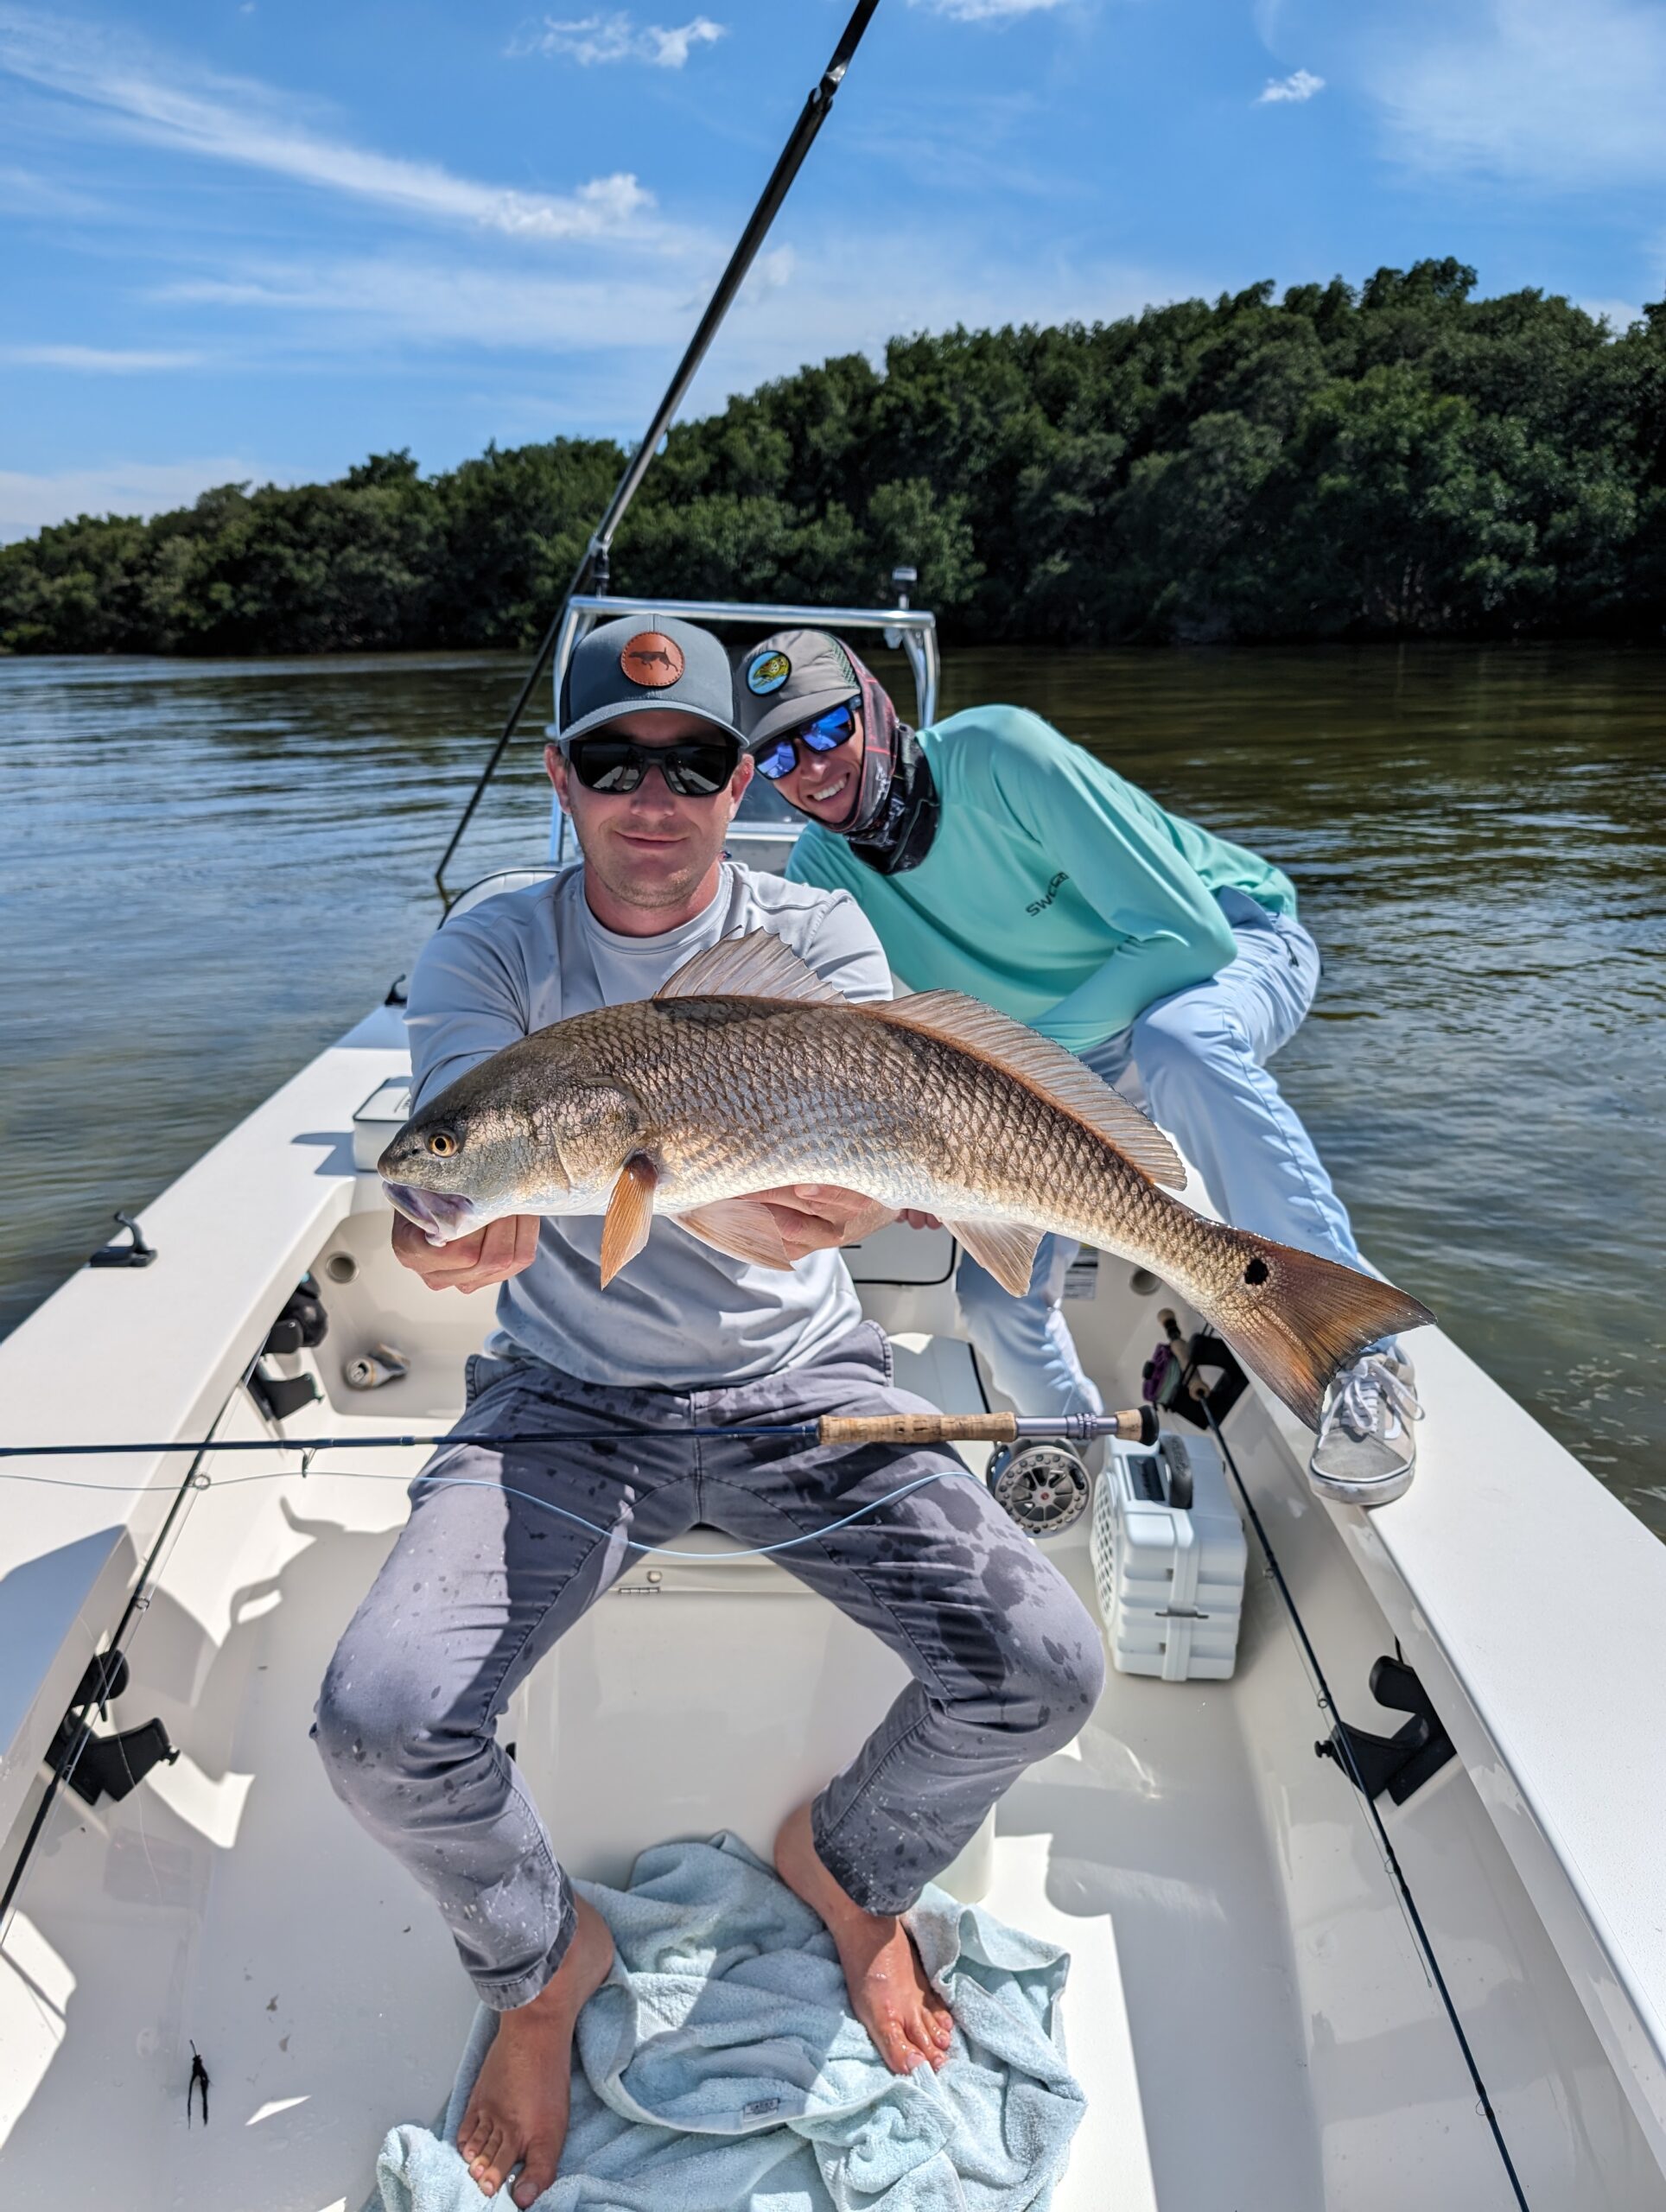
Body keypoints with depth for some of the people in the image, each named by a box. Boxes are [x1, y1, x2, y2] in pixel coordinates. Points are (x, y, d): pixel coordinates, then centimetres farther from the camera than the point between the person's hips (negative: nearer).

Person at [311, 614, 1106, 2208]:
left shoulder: (815, 932, -3)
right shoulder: (491, 952, -4)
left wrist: (854, 1196, -44)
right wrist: (449, 1238, -43)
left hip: (799, 1382, 1)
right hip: (567, 1399, 0)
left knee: (1044, 1668, -17)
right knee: (377, 1722, -22)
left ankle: (845, 1863, 18)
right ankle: (543, 1962, 14)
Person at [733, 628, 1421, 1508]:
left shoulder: (997, 753, -28)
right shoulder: (822, 873, -11)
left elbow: (1189, 934, -30)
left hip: (1235, 946, -5)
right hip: (1071, 1051, 5)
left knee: (1177, 1044, -43)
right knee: (994, 1299, -6)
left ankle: (1362, 1357, -32)